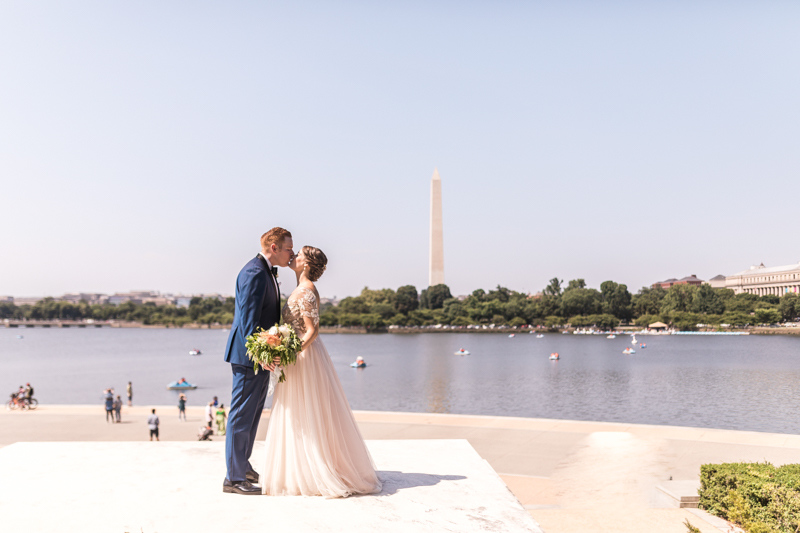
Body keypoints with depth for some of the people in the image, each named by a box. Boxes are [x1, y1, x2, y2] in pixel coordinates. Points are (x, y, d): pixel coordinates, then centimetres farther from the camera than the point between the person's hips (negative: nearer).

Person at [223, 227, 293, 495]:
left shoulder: (266, 271, 16)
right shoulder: (254, 272, -17)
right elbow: (248, 317, -23)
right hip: (249, 355, -11)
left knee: (253, 413, 19)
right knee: (242, 414, -3)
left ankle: (242, 465, 32)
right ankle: (234, 478, 6)